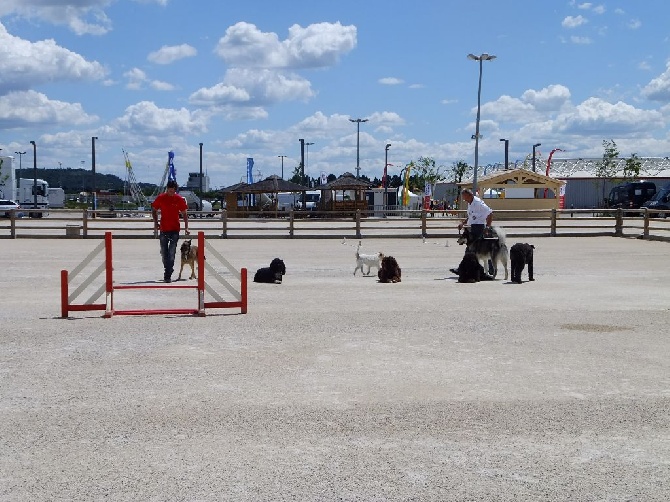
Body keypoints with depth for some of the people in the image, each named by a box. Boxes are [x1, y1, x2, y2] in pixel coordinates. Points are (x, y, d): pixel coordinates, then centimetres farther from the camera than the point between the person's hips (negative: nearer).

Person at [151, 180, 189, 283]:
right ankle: (168, 272, 28)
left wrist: (186, 228, -5)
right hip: (163, 229, 2)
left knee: (171, 253, -8)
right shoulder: (160, 198, -1)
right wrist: (155, 222, 1)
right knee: (164, 253, 10)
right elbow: (154, 210, 13)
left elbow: (184, 214, 3)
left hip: (175, 230, -2)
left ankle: (168, 275, -8)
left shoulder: (179, 199, -3)